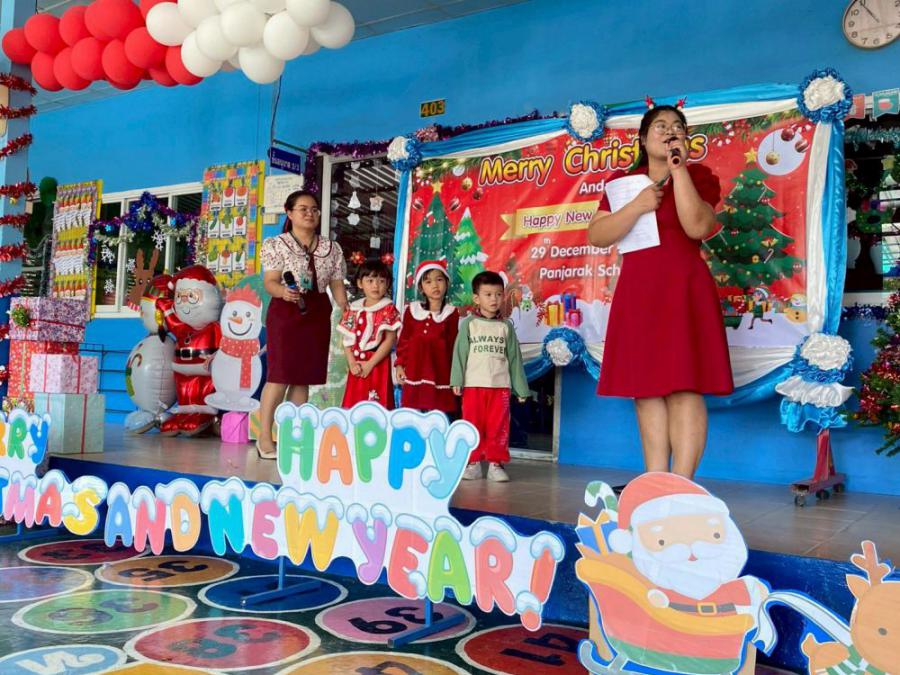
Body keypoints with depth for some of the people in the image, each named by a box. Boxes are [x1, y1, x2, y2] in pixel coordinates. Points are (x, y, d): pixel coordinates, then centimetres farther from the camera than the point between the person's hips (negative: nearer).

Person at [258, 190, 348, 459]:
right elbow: (270, 282, -9)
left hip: (318, 314, 4)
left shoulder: (332, 248, 11)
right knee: (280, 375, -7)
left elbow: (337, 286, 10)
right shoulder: (276, 244, 0)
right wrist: (283, 291, -31)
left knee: (304, 376, 6)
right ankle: (265, 437, 1)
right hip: (285, 312, -4)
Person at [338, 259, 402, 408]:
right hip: (357, 365, 5)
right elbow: (347, 339, 6)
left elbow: (390, 340, -12)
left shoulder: (388, 309, -6)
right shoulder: (353, 308, 8)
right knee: (353, 404, 10)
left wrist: (370, 364, -14)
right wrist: (351, 362, -7)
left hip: (378, 365, -5)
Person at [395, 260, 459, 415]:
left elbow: (452, 344, 4)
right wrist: (399, 365, 4)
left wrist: (454, 374, 3)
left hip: (439, 370, -2)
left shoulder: (451, 313, 2)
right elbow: (403, 339, 11)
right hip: (414, 370, 2)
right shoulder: (412, 310, 7)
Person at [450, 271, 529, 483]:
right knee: (473, 424, 3)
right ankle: (473, 463, 12)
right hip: (473, 384, -1)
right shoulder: (468, 324, 5)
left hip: (501, 385, 1)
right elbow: (460, 353, -2)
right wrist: (457, 381, -10)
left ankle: (495, 463, 10)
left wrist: (521, 387, 8)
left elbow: (514, 357, 9)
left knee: (499, 426, 2)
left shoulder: (506, 326, 10)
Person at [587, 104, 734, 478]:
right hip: (638, 293, 4)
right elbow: (596, 236, 1)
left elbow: (697, 227, -15)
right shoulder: (622, 182, 13)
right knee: (646, 390, 2)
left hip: (683, 291, -3)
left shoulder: (698, 176, 5)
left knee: (684, 387, -10)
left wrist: (678, 168, -13)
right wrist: (638, 205, -11)